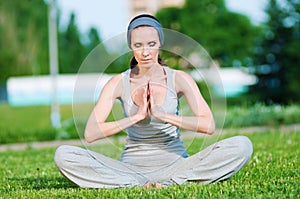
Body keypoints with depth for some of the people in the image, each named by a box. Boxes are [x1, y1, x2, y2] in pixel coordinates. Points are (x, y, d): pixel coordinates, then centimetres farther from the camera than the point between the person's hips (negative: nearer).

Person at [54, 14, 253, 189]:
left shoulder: (179, 79, -2)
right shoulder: (119, 83, -2)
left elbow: (209, 126, -15)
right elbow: (90, 133, -13)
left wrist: (162, 115, -22)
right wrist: (136, 116, -20)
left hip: (175, 164, 0)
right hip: (132, 167, 0)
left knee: (242, 146, -24)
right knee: (64, 155, -23)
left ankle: (169, 182, -26)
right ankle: (139, 185, -25)